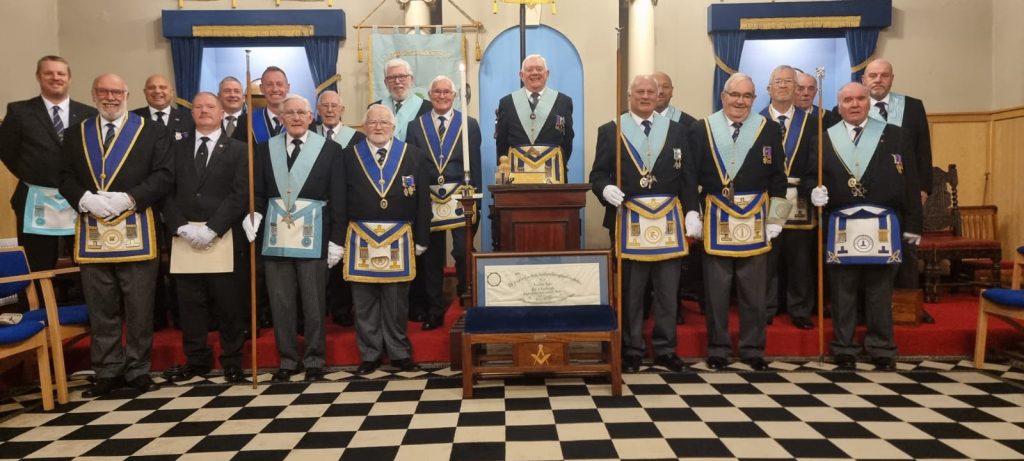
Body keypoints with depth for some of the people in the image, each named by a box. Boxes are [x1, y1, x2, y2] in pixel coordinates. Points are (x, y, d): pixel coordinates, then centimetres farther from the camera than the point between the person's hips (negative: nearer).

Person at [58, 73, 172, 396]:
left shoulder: (152, 131, 5)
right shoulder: (76, 134, 16)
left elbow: (163, 175, -4)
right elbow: (66, 178, 10)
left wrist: (129, 198, -15)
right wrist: (85, 199, -10)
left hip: (136, 231, -3)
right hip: (91, 232, 3)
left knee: (139, 309, 3)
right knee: (101, 310, 8)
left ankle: (138, 370, 14)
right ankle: (107, 372, 18)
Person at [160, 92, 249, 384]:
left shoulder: (238, 150, 5)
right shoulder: (177, 148, 15)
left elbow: (240, 194, -5)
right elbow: (168, 192, 8)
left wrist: (211, 229, -13)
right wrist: (182, 228, -7)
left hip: (223, 238, -3)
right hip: (184, 237, 3)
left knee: (228, 303, 1)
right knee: (190, 303, 6)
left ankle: (232, 361, 12)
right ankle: (197, 359, 18)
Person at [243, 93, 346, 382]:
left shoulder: (329, 149, 3)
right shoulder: (265, 148, 11)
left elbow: (337, 198, 0)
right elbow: (259, 192, 10)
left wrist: (336, 239, -4)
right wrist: (254, 214, -10)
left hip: (312, 234, -2)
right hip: (276, 233, 3)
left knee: (314, 301, 4)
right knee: (280, 302, 7)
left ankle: (314, 360, 18)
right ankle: (288, 359, 21)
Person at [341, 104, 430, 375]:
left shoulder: (414, 156, 4)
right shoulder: (349, 156, 5)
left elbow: (422, 200, 3)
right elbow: (341, 200, 4)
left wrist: (421, 238, -1)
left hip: (399, 239, 0)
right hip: (361, 238, 1)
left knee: (397, 301, 8)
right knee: (365, 302, 7)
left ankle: (400, 354, 21)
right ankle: (370, 355, 20)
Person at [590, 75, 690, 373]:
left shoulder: (676, 130, 11)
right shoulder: (610, 131, 5)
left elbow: (686, 175, 10)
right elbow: (598, 174, 2)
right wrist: (605, 189, -20)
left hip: (668, 219, 2)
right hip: (629, 220, -2)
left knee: (668, 291, 8)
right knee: (630, 292, 5)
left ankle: (665, 350, 22)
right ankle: (631, 351, 17)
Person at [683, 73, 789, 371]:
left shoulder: (769, 130, 5)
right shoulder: (701, 130, 2)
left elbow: (777, 178, 6)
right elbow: (690, 176, 1)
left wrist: (776, 217, 1)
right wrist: (692, 214, -6)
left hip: (756, 221, 1)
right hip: (716, 220, -1)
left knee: (754, 291, 8)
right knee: (716, 291, 6)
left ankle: (753, 349, 22)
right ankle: (718, 349, 18)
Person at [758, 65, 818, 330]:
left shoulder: (810, 123, 7)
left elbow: (816, 163, 1)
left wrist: (809, 187, -16)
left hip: (800, 202, 2)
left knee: (801, 260, 8)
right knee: (767, 260, 5)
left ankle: (800, 311, 20)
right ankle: (765, 310, 17)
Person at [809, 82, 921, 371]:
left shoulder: (892, 135, 6)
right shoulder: (825, 138, 8)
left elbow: (907, 179, 3)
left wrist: (911, 223, -1)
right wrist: (816, 191, -17)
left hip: (882, 225, 0)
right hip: (842, 226, 1)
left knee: (880, 291, 7)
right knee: (843, 292, 6)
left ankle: (881, 350, 19)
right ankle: (844, 349, 16)